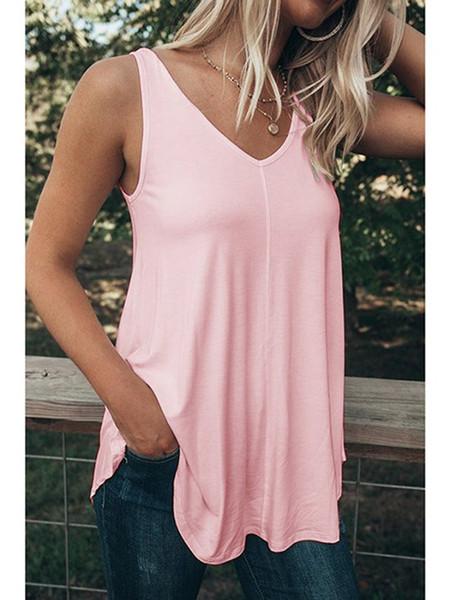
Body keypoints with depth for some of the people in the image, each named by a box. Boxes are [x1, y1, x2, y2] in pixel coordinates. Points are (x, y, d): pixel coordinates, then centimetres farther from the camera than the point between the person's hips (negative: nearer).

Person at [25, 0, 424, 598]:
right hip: (163, 447, -3)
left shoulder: (318, 108, 6)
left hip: (293, 452, 4)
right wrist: (124, 395, -15)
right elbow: (47, 262, -3)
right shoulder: (125, 89, -7)